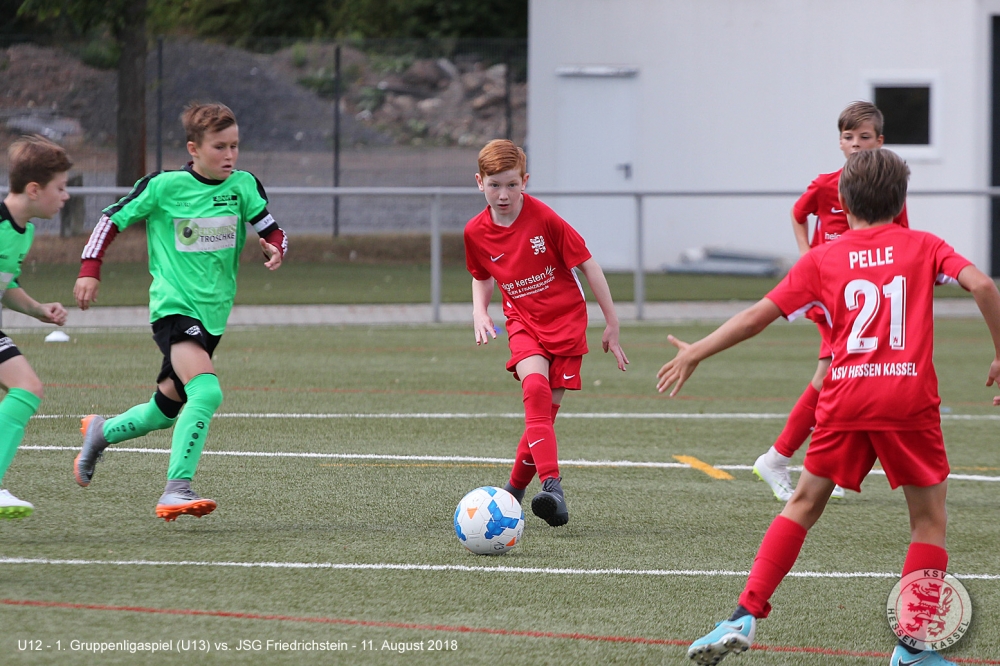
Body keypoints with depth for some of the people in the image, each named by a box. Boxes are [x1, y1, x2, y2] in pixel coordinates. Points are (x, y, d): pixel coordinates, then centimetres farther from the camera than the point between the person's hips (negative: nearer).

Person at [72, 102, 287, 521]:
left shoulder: (243, 187, 2)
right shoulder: (164, 186, -8)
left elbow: (272, 232, 7)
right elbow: (113, 219, 1)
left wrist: (275, 250, -16)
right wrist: (89, 270, -6)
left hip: (213, 314, 6)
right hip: (173, 308, -6)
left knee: (166, 409, 15)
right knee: (206, 391, -27)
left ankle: (101, 432, 44)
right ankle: (177, 490, -26)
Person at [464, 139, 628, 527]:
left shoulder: (544, 219, -14)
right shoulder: (476, 232, -1)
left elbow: (586, 265, -6)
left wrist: (612, 324, -4)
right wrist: (479, 312, 1)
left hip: (566, 320, -2)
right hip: (523, 322, 2)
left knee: (544, 411, -6)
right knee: (535, 386, -28)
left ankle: (515, 489, 17)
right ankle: (552, 487, -38)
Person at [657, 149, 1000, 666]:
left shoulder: (823, 259, 11)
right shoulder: (923, 247, 10)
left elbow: (758, 316, 9)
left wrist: (695, 353, 18)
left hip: (845, 398, 1)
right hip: (910, 398, -1)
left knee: (805, 504, 13)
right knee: (929, 518, 10)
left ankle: (745, 618, 4)